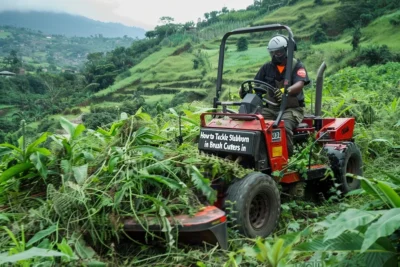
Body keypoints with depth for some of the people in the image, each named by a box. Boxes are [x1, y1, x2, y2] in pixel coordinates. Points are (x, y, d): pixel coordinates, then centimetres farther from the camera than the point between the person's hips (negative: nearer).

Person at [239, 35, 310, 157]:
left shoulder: (297, 65, -1)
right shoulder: (267, 67, 11)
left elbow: (299, 85, -19)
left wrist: (285, 91, -42)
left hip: (292, 108, -4)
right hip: (271, 108, 4)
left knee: (284, 126, -35)